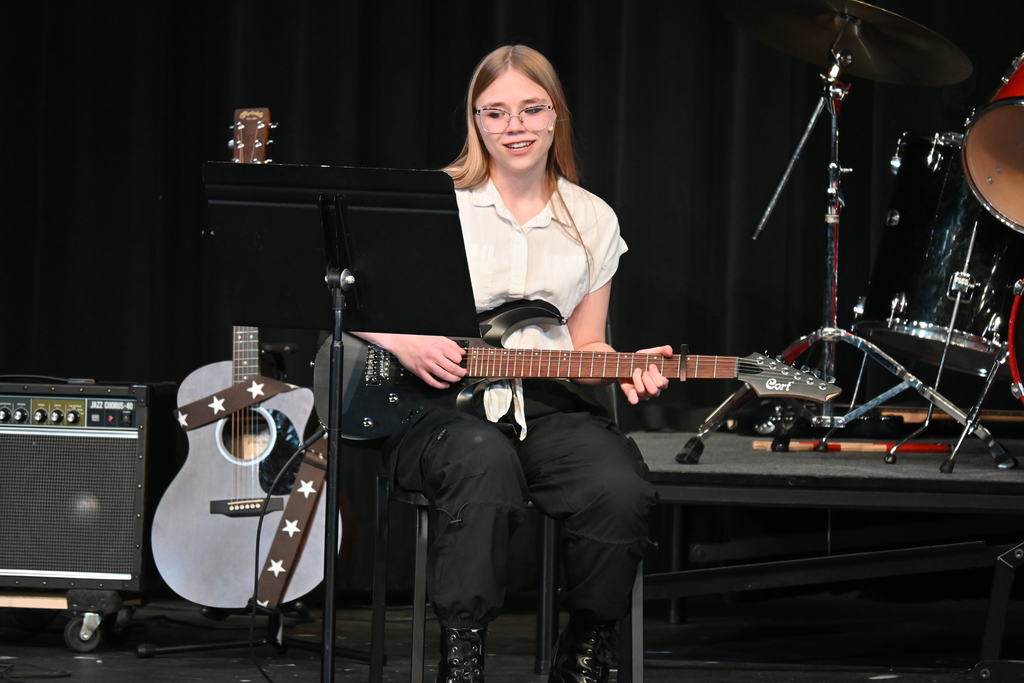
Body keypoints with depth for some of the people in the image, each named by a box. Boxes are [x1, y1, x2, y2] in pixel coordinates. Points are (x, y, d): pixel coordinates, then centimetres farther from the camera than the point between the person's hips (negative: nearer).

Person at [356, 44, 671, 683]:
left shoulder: (592, 221, 12)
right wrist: (404, 342, -14)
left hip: (544, 402, 3)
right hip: (440, 404, -3)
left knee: (621, 488, -28)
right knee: (485, 463, -39)